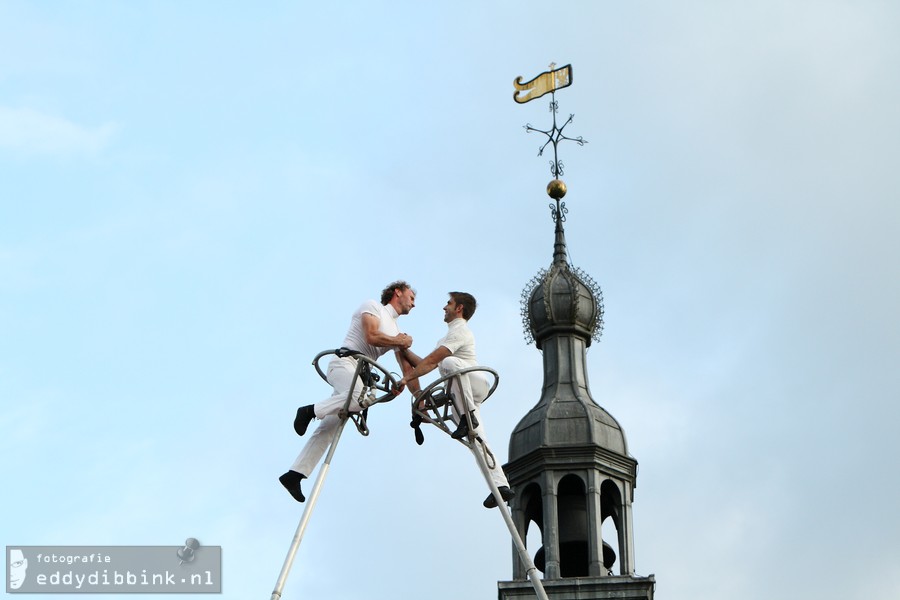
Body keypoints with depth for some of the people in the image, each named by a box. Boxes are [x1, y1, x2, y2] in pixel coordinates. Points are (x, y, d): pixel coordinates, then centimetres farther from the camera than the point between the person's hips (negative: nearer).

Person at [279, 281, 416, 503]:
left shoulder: (397, 331, 26)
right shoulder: (372, 306, 6)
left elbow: (407, 369, 23)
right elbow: (372, 337, -11)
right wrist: (400, 341, 4)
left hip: (360, 373, 8)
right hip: (345, 361, -8)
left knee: (328, 429, -2)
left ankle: (294, 475, -4)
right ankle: (311, 410, -23)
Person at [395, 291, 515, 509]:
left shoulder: (459, 331, 0)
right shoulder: (451, 335, 33)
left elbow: (431, 360, -10)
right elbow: (429, 364, 28)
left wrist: (406, 378, -11)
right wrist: (405, 351, 21)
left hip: (474, 383, -9)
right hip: (460, 395, 9)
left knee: (450, 362, -37)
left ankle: (467, 417, -40)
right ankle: (501, 485, -10)